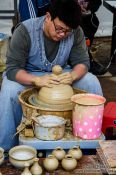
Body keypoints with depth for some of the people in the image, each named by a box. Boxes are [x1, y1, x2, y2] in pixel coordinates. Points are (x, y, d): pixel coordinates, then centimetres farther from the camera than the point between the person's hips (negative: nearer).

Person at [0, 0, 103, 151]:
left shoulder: (76, 32, -17)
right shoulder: (25, 31, -26)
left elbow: (83, 62, -13)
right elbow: (12, 69, -27)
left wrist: (72, 76, -37)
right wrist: (37, 80, -46)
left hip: (60, 74, 3)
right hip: (28, 75, -3)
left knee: (92, 82, -20)